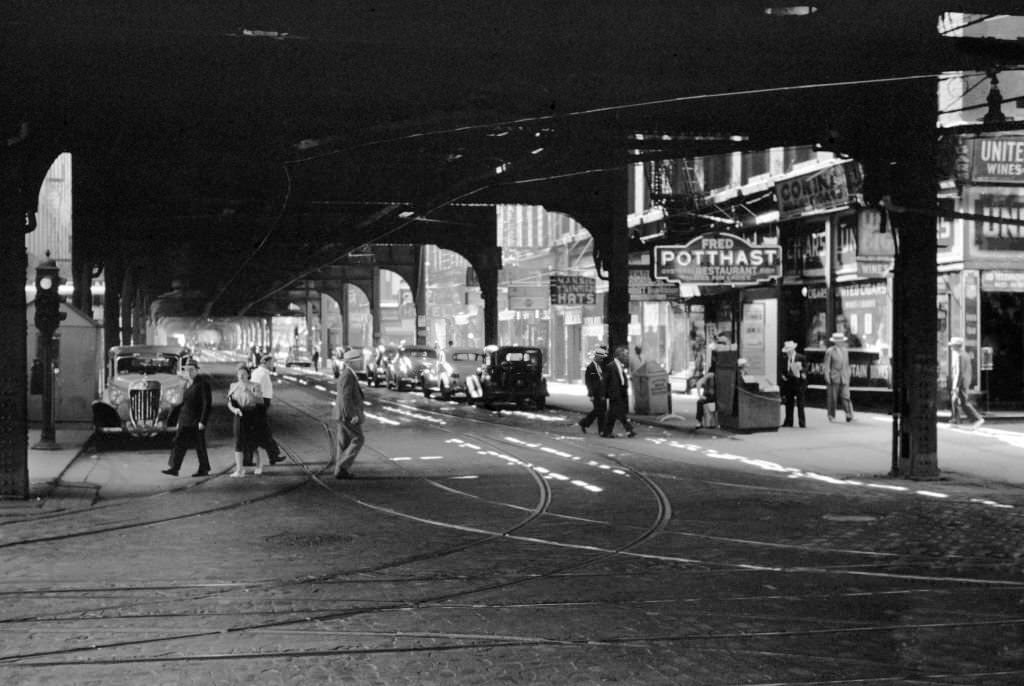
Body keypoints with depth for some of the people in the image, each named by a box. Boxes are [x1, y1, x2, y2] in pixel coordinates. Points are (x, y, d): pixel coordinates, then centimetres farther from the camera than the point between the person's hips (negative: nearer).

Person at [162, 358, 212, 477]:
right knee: (178, 442, -3)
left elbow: (207, 403, -15)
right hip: (185, 420, 7)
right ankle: (173, 468, -5)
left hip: (197, 420, -7)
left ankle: (204, 469, 12)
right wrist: (179, 420, 19)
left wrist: (203, 421, -19)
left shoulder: (203, 383, -11)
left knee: (199, 445, 1)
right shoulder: (187, 383, 14)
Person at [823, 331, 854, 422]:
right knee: (832, 398, 1)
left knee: (846, 396, -8)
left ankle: (849, 415, -15)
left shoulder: (845, 351, 14)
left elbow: (847, 365, 19)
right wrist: (827, 378, -9)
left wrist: (848, 376, 15)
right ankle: (831, 416, 11)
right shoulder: (829, 351, -2)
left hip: (844, 378, 3)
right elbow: (826, 366, -3)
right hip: (833, 378, -3)